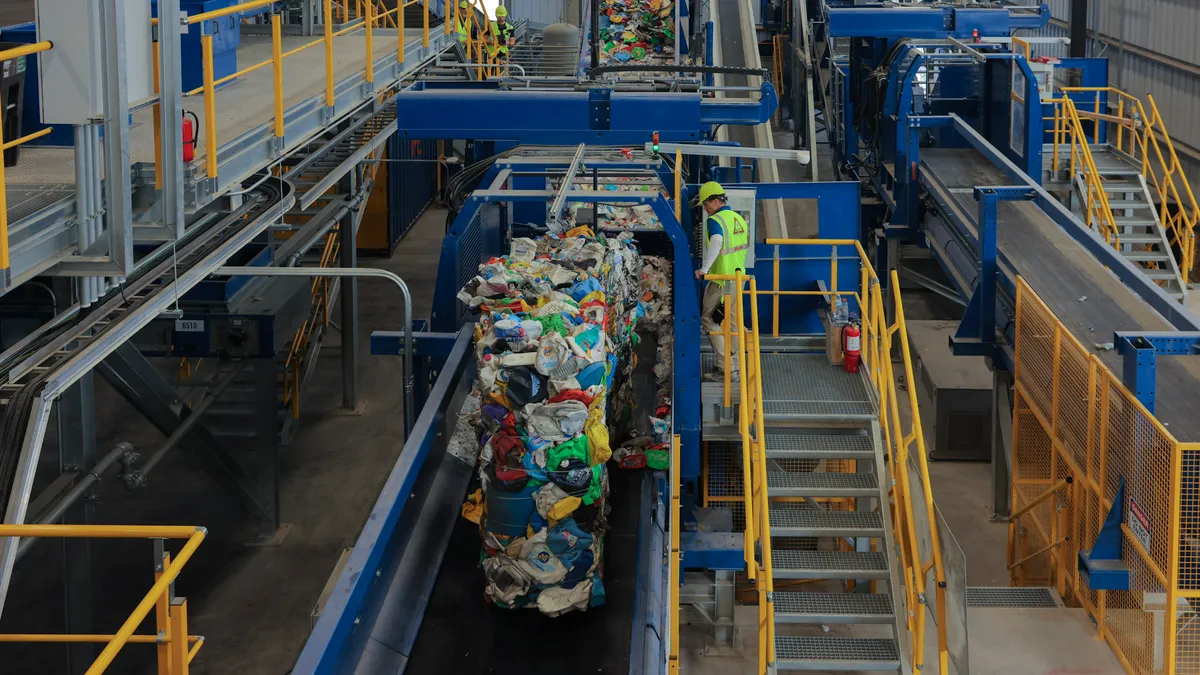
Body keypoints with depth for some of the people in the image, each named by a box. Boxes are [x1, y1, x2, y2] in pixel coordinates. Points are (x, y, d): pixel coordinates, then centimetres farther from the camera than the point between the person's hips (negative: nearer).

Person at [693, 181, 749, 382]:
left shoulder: (715, 221, -17)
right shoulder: (739, 218, 10)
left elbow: (716, 243, -36)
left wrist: (704, 268, -30)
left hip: (721, 280, -8)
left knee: (708, 319, 1)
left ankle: (726, 369, -4)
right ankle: (735, 367, 21)